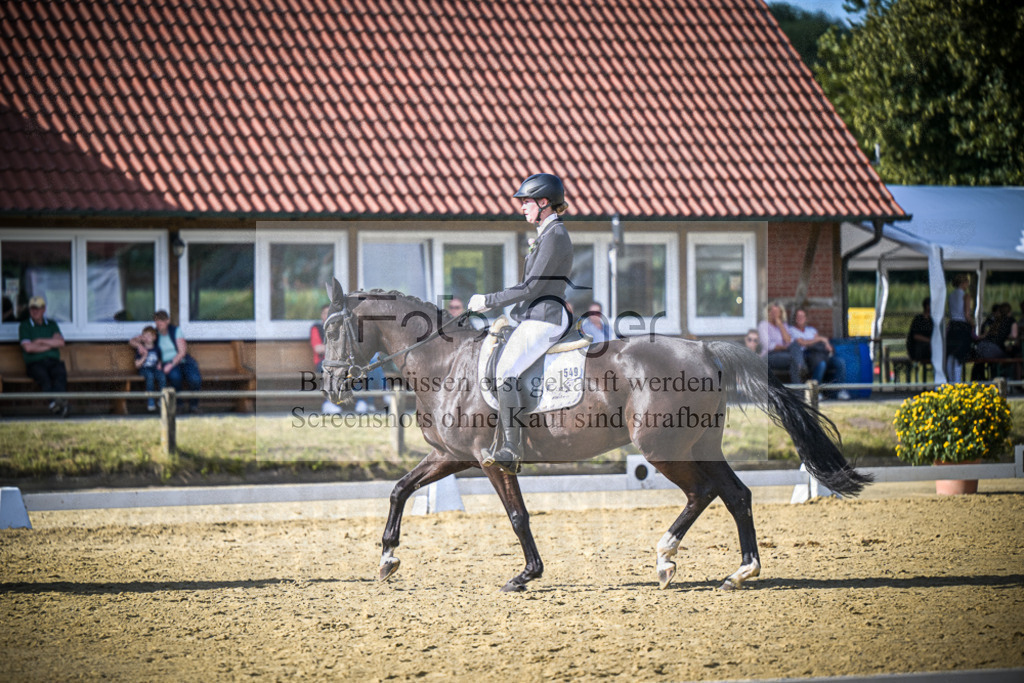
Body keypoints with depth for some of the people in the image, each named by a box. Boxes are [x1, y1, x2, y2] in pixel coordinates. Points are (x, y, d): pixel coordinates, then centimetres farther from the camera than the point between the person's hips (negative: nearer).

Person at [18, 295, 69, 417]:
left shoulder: (52, 324, 21)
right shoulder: (24, 326, 11)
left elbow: (60, 342, 5)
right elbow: (28, 347, -5)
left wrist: (41, 341, -2)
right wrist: (51, 344, 2)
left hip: (53, 361, 3)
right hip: (35, 363, -3)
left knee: (61, 373, -34)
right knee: (43, 376, -38)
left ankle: (57, 400, -61)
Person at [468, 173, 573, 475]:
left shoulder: (554, 237, -13)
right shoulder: (547, 234, 19)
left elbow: (531, 288, -17)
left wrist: (488, 301, -12)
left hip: (544, 319, -11)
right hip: (533, 317, 11)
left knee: (506, 371, -25)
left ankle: (512, 449, -28)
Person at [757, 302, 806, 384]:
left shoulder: (784, 325, 21)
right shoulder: (763, 325, 5)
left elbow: (789, 342, 1)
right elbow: (768, 345, -8)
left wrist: (780, 324, 1)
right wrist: (784, 347, -9)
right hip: (770, 356, -5)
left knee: (795, 345, -29)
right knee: (793, 358, -33)